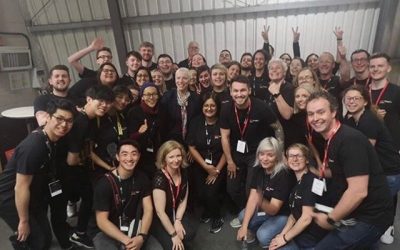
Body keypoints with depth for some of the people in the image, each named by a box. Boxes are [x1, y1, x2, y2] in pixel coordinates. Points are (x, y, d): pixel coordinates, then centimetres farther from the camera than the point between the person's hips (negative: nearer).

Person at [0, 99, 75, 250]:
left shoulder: (54, 138, -9)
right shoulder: (33, 146, -32)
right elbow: (21, 188, -25)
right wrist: (23, 221, -15)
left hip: (33, 195, 8)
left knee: (45, 236, 16)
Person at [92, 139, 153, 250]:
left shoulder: (142, 179, -4)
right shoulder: (105, 183, -16)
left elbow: (148, 210, -5)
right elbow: (102, 221, -15)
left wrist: (142, 236, -21)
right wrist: (127, 241, -22)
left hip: (133, 229, 3)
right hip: (107, 233, -3)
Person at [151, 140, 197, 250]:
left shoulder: (183, 172, -8)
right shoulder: (160, 178, -28)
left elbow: (183, 200, 1)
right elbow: (160, 211, -24)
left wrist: (178, 221, -12)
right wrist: (173, 234, -18)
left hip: (177, 212, 5)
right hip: (159, 218, -4)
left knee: (190, 233, -22)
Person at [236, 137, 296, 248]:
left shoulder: (284, 175, -28)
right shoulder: (258, 169, -10)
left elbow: (273, 210, -30)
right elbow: (253, 198, -13)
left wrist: (262, 202, -52)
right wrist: (244, 226, -18)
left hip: (283, 214, -5)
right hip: (265, 209, 5)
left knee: (263, 236, -25)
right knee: (242, 217, -18)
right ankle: (252, 230, 12)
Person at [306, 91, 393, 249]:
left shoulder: (349, 140, -25)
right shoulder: (332, 139, 4)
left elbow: (358, 191, -29)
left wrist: (330, 219, -20)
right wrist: (322, 172, 2)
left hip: (370, 218, -9)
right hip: (354, 212, 9)